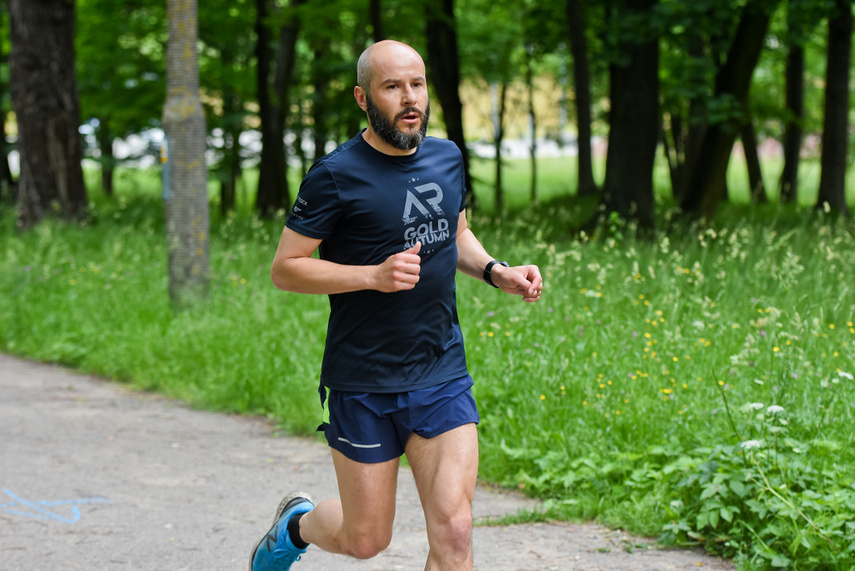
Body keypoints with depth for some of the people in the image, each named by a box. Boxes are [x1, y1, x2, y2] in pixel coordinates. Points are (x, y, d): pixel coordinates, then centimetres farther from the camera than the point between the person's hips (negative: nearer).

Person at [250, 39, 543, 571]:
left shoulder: (447, 158, 6)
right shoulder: (336, 177, -12)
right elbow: (284, 268, -10)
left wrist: (496, 270, 4)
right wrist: (374, 275, -22)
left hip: (443, 377, 4)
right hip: (363, 384, -4)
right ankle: (298, 523, 42)